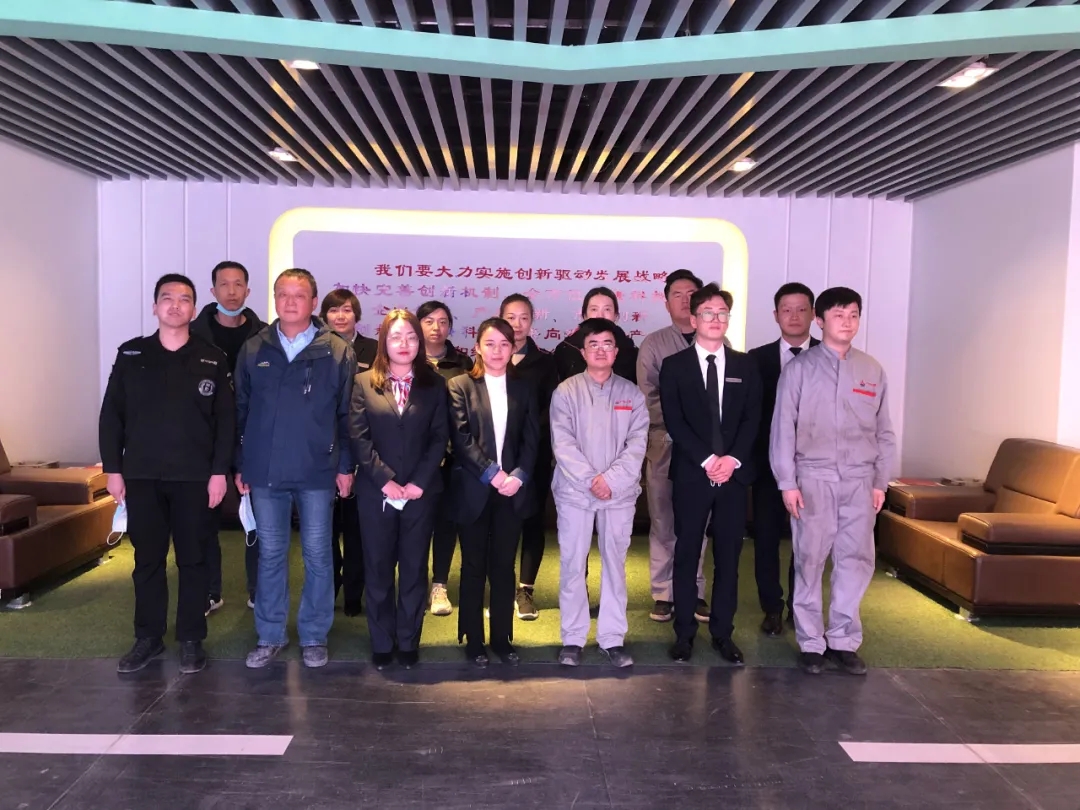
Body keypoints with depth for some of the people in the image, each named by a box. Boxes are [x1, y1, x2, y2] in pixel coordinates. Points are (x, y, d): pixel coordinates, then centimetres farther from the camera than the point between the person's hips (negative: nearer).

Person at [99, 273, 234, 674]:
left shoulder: (212, 359, 1)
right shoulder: (131, 355, 5)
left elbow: (226, 420, -1)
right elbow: (111, 415, 5)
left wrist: (219, 471, -7)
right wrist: (113, 469, 0)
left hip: (194, 477, -1)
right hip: (142, 476, 2)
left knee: (192, 560, 6)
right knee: (147, 560, 10)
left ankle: (191, 640, 18)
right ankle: (148, 637, 24)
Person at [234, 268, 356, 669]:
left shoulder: (337, 352, -2)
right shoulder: (253, 350, 5)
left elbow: (347, 414, -1)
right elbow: (240, 410, 7)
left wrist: (346, 465, -4)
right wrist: (240, 464, 5)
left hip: (317, 471, -2)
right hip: (265, 471, 2)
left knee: (317, 554, 7)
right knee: (270, 554, 11)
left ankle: (314, 636, 20)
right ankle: (270, 635, 23)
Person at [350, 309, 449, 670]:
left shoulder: (434, 385, 6)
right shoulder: (364, 383, 4)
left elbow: (440, 438, -1)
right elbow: (358, 438, -3)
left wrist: (418, 482, -11)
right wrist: (385, 480, -12)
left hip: (421, 492, 0)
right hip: (376, 492, 0)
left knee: (414, 569, 7)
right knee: (378, 569, 7)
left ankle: (409, 642, 19)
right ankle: (381, 643, 19)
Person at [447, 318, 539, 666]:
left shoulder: (524, 388, 9)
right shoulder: (461, 386, 1)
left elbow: (532, 439, 3)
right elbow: (461, 438, -8)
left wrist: (518, 475, -11)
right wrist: (492, 473, -15)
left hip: (512, 489, 2)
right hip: (474, 490, -2)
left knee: (504, 567, 9)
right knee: (474, 567, 7)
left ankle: (502, 638, 20)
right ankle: (473, 640, 17)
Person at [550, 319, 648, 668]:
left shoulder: (631, 394, 6)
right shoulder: (566, 391, 1)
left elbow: (637, 443, -2)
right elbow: (563, 444, -6)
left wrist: (610, 479, -13)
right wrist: (590, 480, -14)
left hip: (620, 492, 1)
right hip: (575, 491, -1)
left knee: (614, 563, 8)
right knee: (572, 565, 4)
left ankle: (613, 638, 17)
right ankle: (572, 639, 15)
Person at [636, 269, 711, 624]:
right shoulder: (653, 344, 3)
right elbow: (647, 399, -3)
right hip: (665, 443, -1)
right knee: (663, 522, 5)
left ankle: (695, 591, 18)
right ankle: (663, 593, 14)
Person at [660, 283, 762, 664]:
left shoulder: (745, 365, 9)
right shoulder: (674, 366, 2)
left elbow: (752, 418, 2)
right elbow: (674, 421, -5)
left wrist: (732, 458, -12)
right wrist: (707, 460, -14)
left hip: (734, 473, 2)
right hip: (691, 474, -2)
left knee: (728, 555, 7)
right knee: (687, 554, 4)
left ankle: (723, 633, 18)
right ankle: (684, 632, 15)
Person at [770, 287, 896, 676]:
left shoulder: (873, 370, 7)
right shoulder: (798, 369, -2)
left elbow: (884, 431, 11)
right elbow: (783, 428, -4)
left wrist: (881, 481, 6)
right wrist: (787, 482, -8)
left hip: (859, 480, 3)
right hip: (813, 477, -3)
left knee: (856, 559, 5)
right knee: (810, 560, 3)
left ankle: (844, 640, 18)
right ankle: (811, 642, 15)